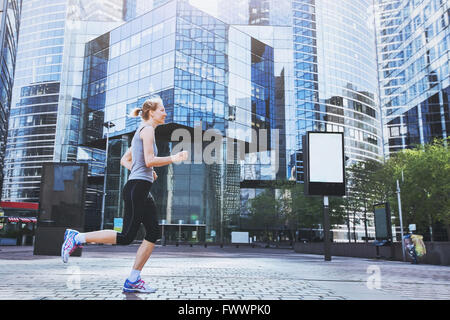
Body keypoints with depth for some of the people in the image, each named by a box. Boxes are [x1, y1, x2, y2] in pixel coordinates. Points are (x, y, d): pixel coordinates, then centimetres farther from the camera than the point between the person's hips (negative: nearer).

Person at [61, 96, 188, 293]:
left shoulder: (141, 132, 24)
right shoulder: (147, 129, -5)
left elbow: (124, 160, 25)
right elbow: (149, 160, -16)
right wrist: (173, 159, -12)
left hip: (142, 190, 10)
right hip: (138, 187, -10)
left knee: (154, 232, 4)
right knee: (126, 237, -8)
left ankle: (133, 281, 7)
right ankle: (77, 238, 2)